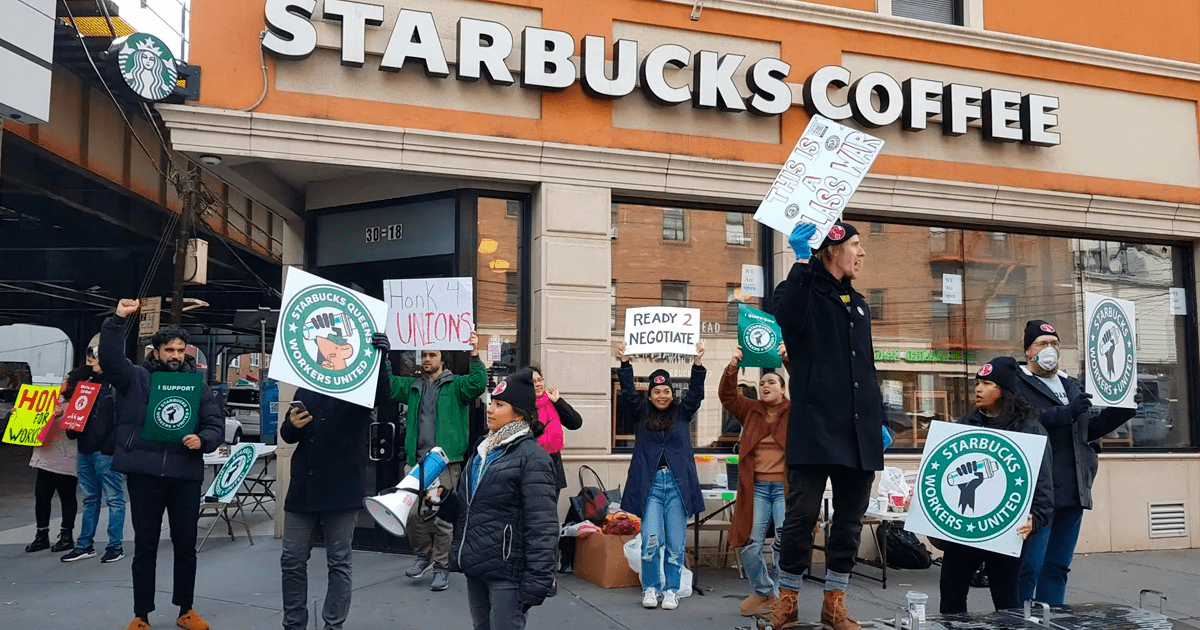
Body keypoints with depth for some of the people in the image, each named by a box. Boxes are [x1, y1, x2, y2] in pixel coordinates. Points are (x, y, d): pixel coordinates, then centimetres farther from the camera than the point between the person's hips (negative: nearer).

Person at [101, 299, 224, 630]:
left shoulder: (198, 385, 9)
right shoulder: (136, 378, 4)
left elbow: (217, 425, 6)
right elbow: (109, 358, -14)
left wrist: (202, 440, -15)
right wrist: (118, 320, -25)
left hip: (186, 474, 2)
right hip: (144, 473, -2)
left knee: (186, 545, 10)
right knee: (145, 547, 8)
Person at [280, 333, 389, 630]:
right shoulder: (305, 389, 10)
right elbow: (287, 436, 15)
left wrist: (381, 357, -44)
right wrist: (291, 425, -9)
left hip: (341, 490, -4)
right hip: (303, 488, 5)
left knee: (339, 563, 5)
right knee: (292, 561, 11)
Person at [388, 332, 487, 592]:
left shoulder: (455, 385, 4)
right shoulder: (412, 386, 18)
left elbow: (477, 385, -12)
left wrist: (475, 355, -22)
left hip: (445, 464, -4)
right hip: (417, 462, 4)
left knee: (443, 518, -1)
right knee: (413, 514, 4)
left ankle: (441, 566, 12)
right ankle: (424, 556, 26)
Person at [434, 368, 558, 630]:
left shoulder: (532, 457, -13)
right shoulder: (483, 449, 12)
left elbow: (542, 526, -17)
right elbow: (465, 507, 20)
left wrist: (537, 581, -20)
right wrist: (443, 500, 0)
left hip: (506, 572, -8)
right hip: (476, 567, 8)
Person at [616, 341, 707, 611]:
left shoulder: (682, 413, 11)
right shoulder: (641, 414, 9)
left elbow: (695, 392, 0)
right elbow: (628, 392, -2)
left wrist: (697, 363, -13)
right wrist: (624, 362, -13)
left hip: (678, 483, 1)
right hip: (650, 483, -1)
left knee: (675, 543, 3)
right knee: (651, 540, -7)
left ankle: (671, 589, 16)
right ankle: (650, 588, 10)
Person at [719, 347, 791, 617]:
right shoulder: (750, 410, 14)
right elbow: (726, 395, 4)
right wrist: (732, 367, -12)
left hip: (785, 487, -3)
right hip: (756, 487, 3)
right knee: (748, 545, -3)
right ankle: (764, 592, 20)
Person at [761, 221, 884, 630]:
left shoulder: (857, 304, 21)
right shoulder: (807, 293, -1)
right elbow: (787, 317, -26)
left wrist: (878, 420, 20)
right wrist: (801, 261, -26)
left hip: (858, 432, 7)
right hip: (815, 427, -6)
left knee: (850, 520, 9)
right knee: (802, 515, -2)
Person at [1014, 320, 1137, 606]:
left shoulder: (1071, 386, 22)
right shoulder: (1018, 384, -3)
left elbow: (1090, 429, 27)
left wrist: (1122, 410, 14)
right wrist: (1066, 413, -27)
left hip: (1072, 491, 8)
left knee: (1058, 565, 12)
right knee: (1029, 566, -9)